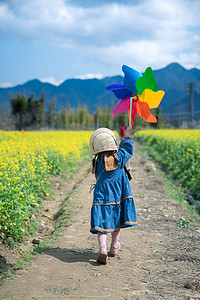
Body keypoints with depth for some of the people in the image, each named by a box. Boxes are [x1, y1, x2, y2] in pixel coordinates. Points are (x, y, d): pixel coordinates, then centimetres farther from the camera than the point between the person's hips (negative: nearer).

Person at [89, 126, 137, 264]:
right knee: (116, 219, 18)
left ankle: (102, 249, -22)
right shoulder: (119, 158, -8)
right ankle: (114, 247, 32)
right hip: (117, 196, 1)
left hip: (101, 195, -1)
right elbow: (127, 149, 12)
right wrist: (127, 137, 25)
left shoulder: (97, 161, -5)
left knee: (103, 222, -3)